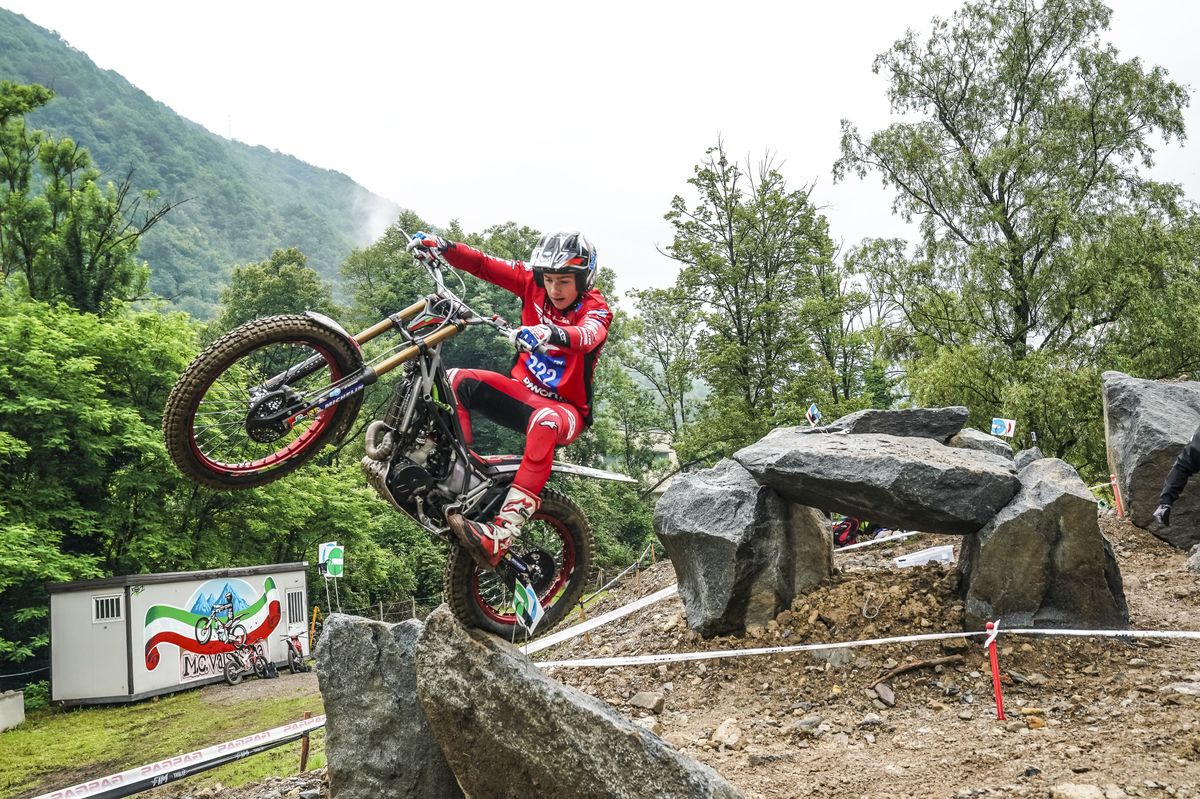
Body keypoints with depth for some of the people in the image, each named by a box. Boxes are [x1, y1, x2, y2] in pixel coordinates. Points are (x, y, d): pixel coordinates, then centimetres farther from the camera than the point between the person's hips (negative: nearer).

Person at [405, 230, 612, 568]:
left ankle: (501, 534, -49)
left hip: (565, 406, -5)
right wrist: (441, 245, -22)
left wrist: (551, 333, -60)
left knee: (545, 422, -41)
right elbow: (484, 265, -6)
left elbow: (588, 335, -38)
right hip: (523, 388, 5)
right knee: (456, 380, -15)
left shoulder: (595, 308, -15)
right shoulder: (534, 284, -1)